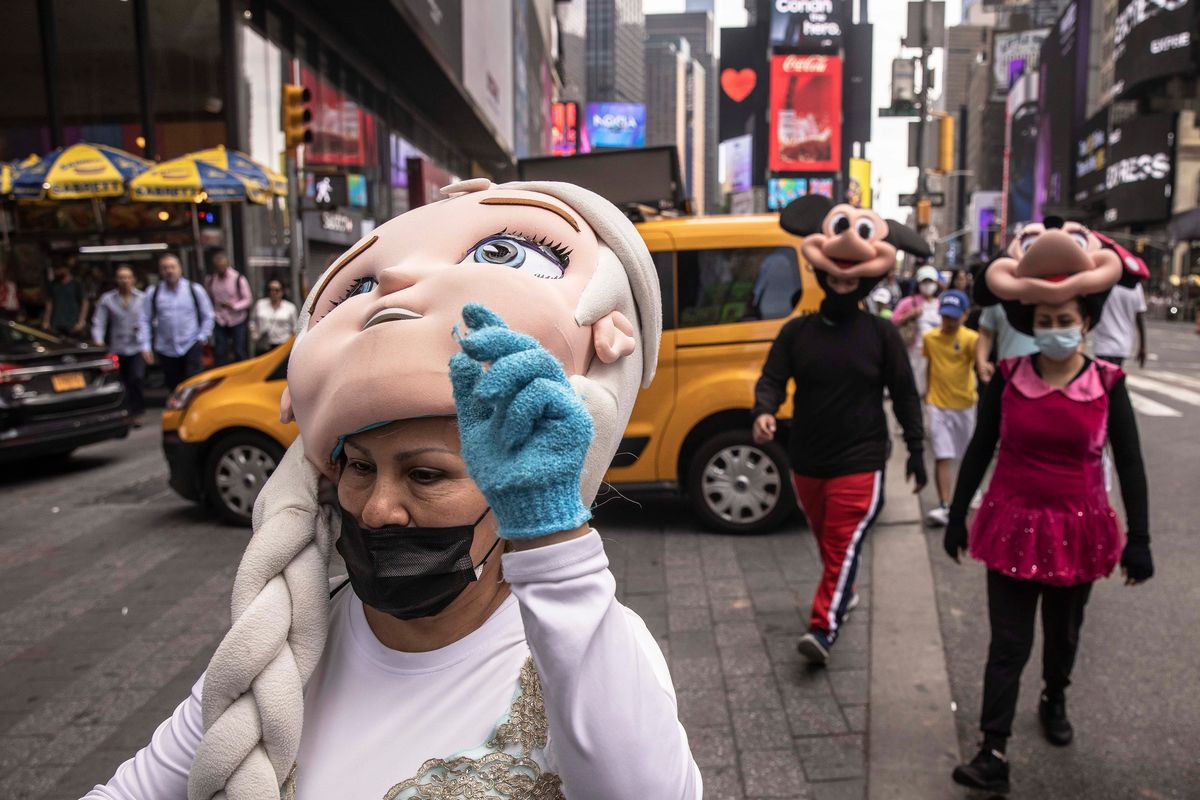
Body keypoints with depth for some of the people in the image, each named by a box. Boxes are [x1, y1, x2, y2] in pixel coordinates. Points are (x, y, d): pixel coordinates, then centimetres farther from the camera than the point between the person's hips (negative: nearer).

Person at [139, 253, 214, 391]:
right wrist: (145, 346, -4)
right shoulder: (153, 293, 1)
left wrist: (203, 336, -2)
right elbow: (144, 320, 3)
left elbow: (207, 315, 6)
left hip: (191, 346, -2)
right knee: (173, 386, 8)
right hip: (166, 349, 2)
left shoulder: (194, 290, 0)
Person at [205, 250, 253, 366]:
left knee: (239, 352, 3)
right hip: (220, 322, 3)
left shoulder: (239, 279, -10)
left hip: (237, 321, -3)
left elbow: (248, 299, -7)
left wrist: (234, 306, -22)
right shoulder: (210, 280, 1)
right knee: (219, 353, 3)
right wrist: (212, 314, 0)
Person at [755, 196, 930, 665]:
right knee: (825, 538, 20)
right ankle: (845, 593, 44)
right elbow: (772, 380, -3)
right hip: (806, 459, 4)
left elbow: (904, 394, 3)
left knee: (844, 544, -10)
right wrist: (764, 412, -25)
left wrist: (916, 449, 3)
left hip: (859, 462, -3)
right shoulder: (796, 332, 1)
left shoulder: (881, 334, -3)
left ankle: (823, 629, -7)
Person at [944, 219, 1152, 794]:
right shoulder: (1007, 378, -7)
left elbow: (1130, 465, -2)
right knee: (1008, 641, -1)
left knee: (1063, 631, 21)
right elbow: (979, 451, 0)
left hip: (1078, 528, 1)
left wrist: (1138, 540, -3)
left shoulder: (1107, 384, -7)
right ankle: (993, 754, 4)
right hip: (1014, 525, -1)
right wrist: (957, 517, 3)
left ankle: (1054, 702, 49)